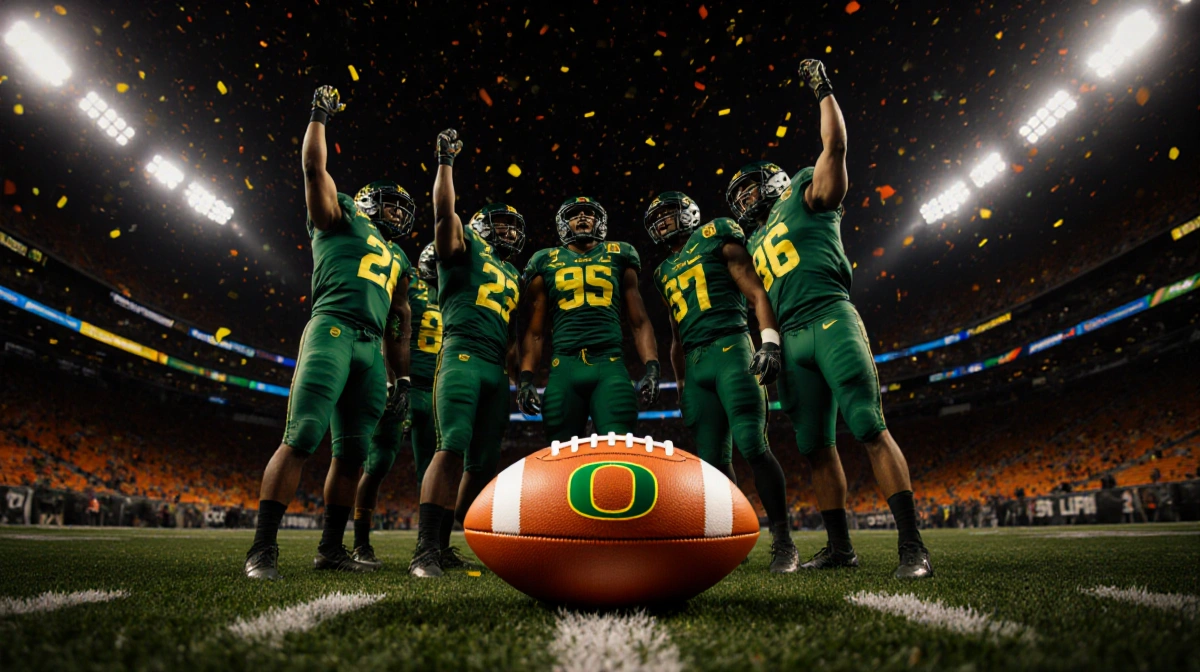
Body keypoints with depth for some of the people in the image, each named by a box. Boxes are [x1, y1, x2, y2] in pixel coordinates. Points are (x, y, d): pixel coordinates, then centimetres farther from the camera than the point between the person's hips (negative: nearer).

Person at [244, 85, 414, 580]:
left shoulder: (398, 261, 27)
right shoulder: (342, 217, 15)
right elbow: (314, 169, 3)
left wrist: (401, 378, 16)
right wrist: (320, 116, 9)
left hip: (371, 349, 6)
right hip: (332, 330, -6)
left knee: (352, 451, 4)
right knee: (301, 438, -15)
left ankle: (330, 548, 11)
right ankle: (262, 548, -10)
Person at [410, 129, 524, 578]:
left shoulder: (513, 276, 27)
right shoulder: (465, 249, 11)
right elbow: (444, 211, -6)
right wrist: (446, 160, -4)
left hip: (497, 369, 7)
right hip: (462, 355, -7)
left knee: (483, 463, 4)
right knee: (452, 447, -19)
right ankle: (426, 550, -18)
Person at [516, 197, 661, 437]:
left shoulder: (618, 257, 17)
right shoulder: (547, 263, 17)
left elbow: (639, 323, 15)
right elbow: (534, 331, 15)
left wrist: (652, 367, 1)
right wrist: (526, 377, 2)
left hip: (610, 366, 0)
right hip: (564, 367, 1)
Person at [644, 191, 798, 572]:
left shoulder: (717, 240, 8)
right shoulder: (665, 273, 24)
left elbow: (758, 294, 0)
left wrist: (770, 343, -13)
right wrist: (681, 385, 21)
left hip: (730, 350, -6)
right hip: (695, 366, 6)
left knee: (752, 445, -14)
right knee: (713, 461, 3)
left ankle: (783, 543, -5)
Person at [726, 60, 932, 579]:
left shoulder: (806, 197, 12)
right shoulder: (754, 244, 27)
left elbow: (834, 145, 3)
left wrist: (823, 90, 11)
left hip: (831, 319, -6)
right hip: (792, 340, 7)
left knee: (870, 428, -13)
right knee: (816, 446, 4)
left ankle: (912, 545, -10)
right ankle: (840, 547, 11)